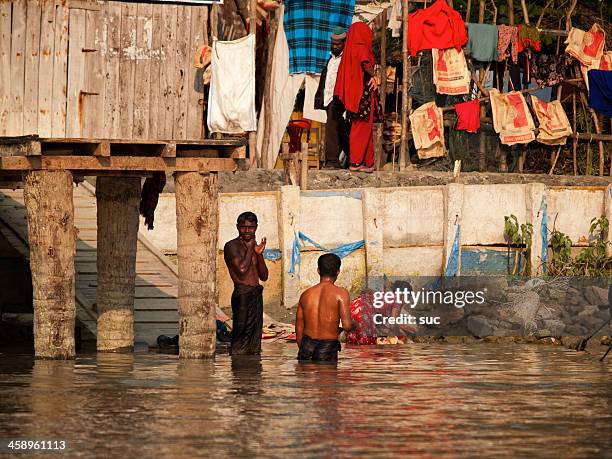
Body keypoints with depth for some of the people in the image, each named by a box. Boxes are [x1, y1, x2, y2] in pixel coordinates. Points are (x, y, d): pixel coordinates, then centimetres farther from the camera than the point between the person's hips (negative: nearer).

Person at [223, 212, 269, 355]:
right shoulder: (232, 246, -6)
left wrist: (259, 254, -1)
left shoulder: (254, 246, 17)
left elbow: (264, 276, 13)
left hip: (256, 295, 8)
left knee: (255, 338, 8)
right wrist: (250, 248, -8)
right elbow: (242, 269, -20)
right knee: (241, 337, -12)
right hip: (242, 294, -8)